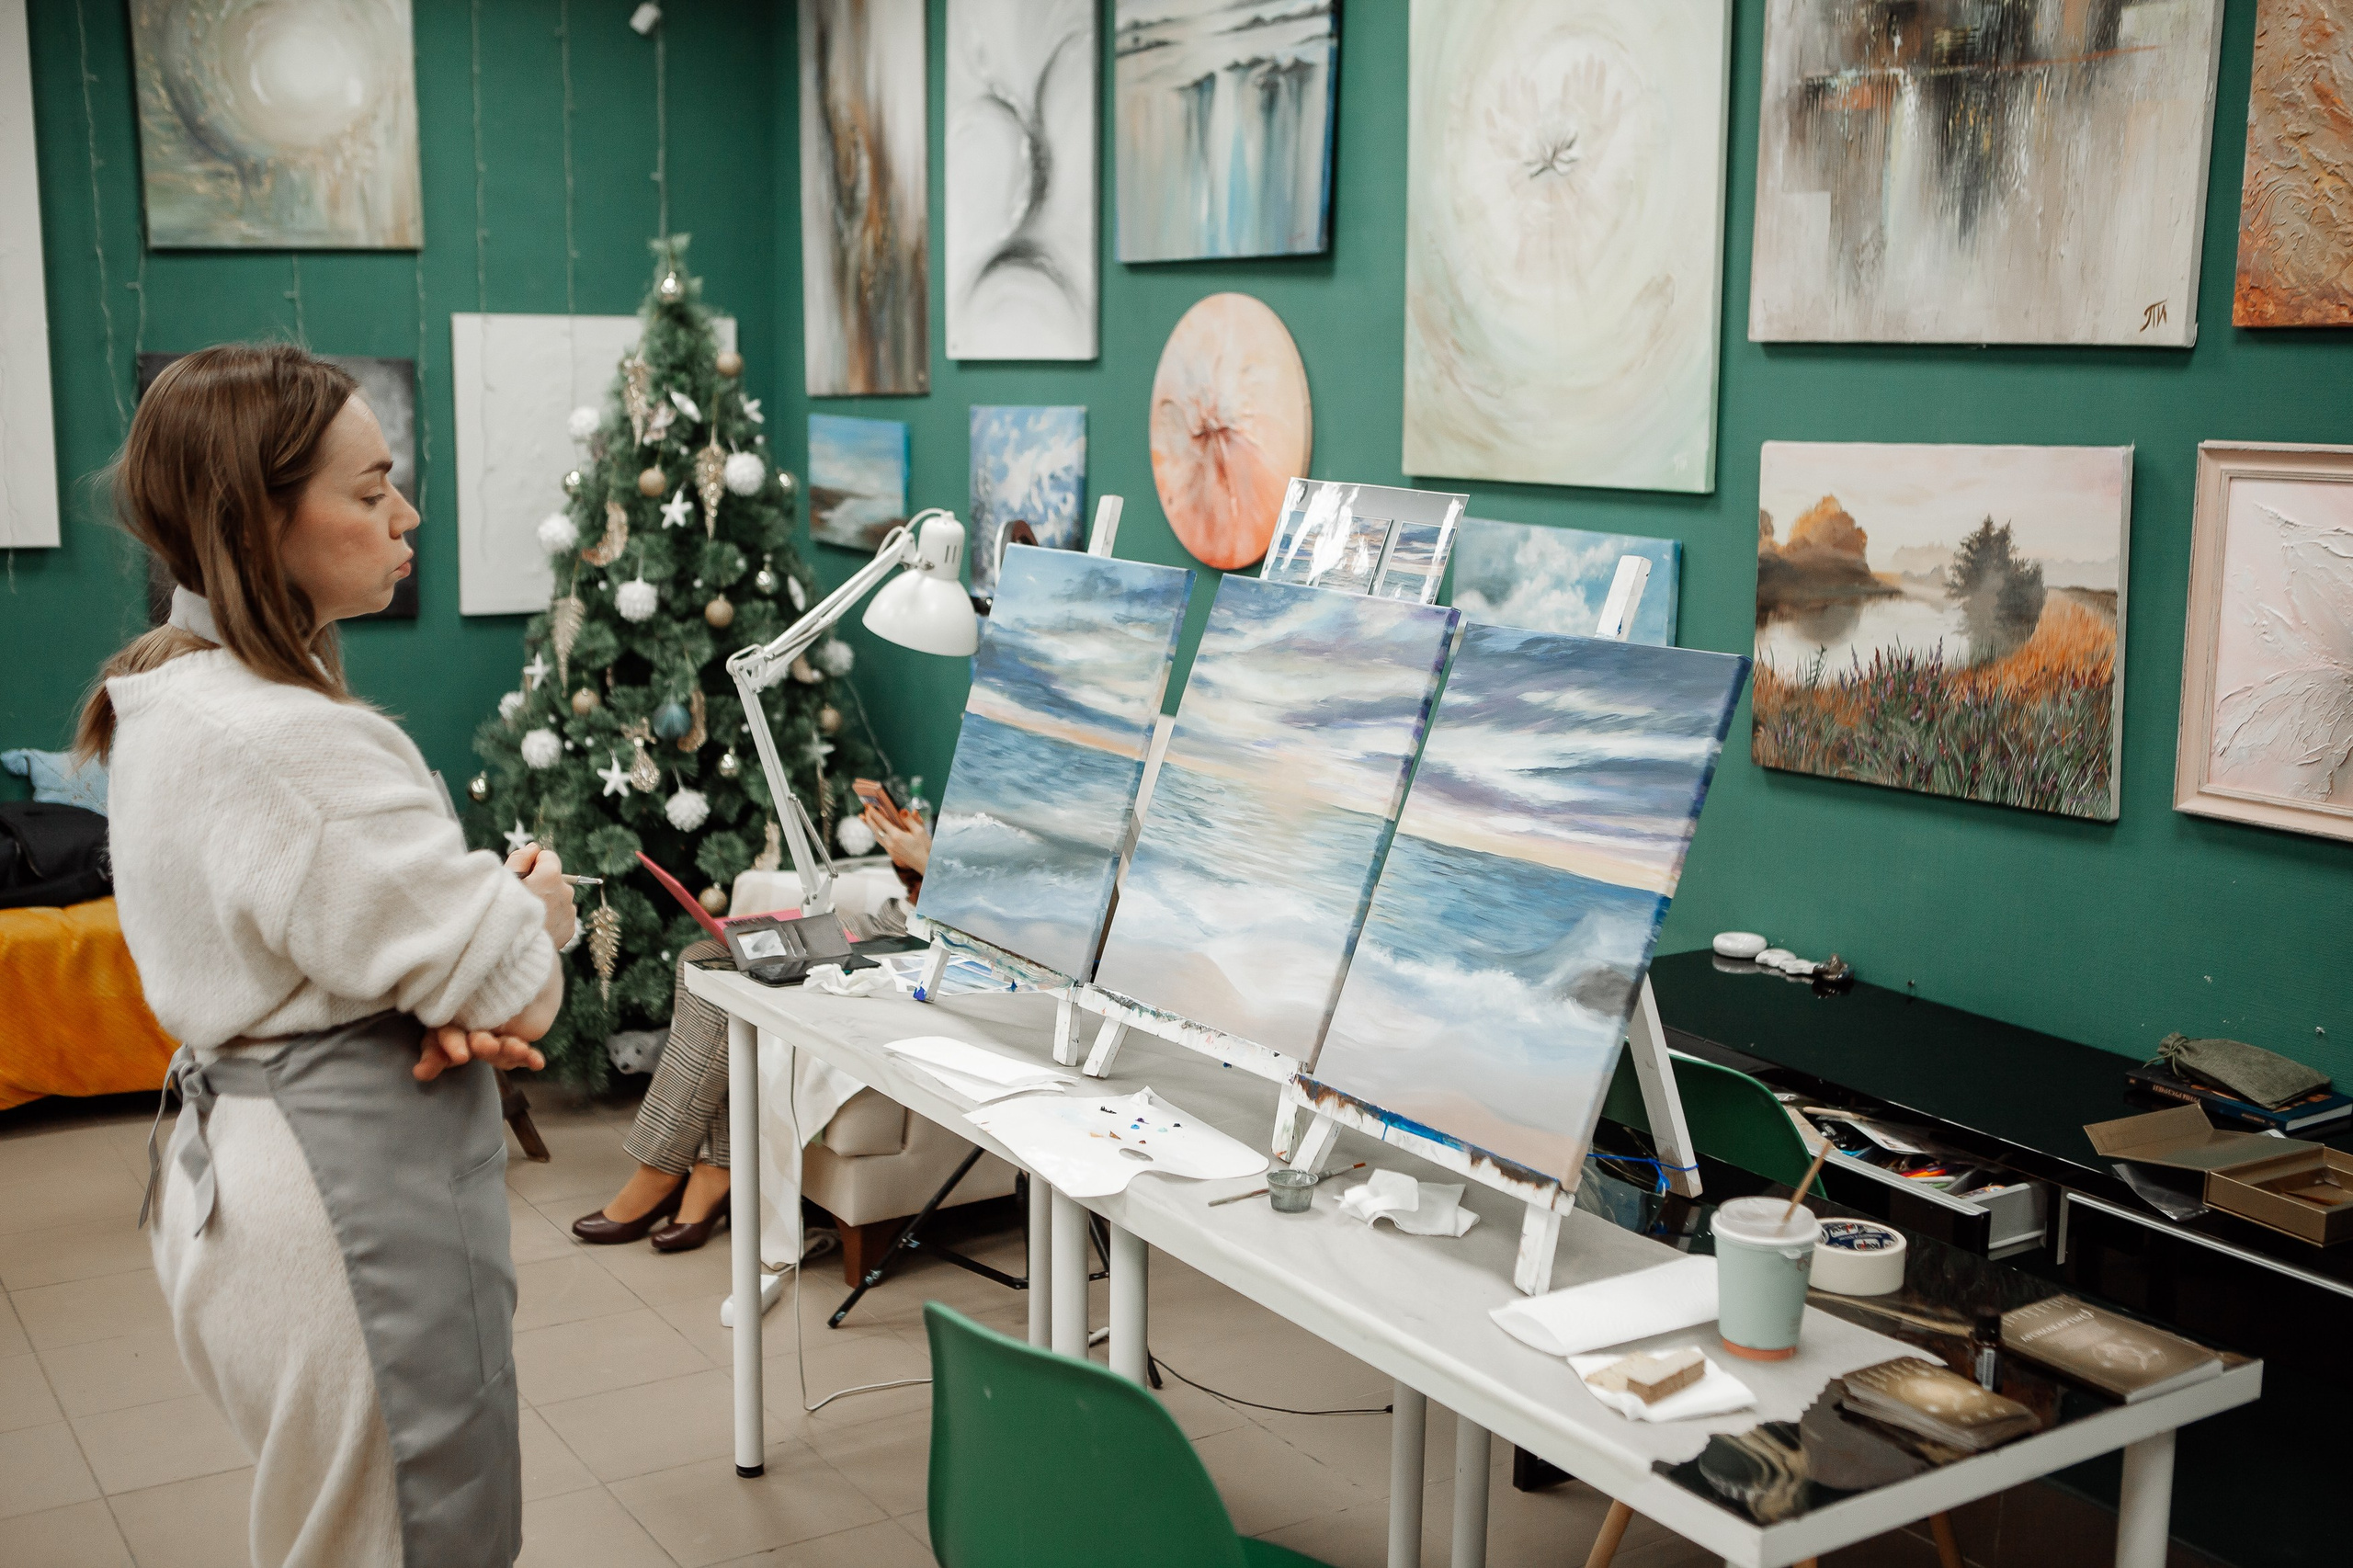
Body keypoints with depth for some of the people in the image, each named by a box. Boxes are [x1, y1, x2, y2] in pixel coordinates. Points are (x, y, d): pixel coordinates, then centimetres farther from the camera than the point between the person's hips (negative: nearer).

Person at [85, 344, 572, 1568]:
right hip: (354, 1205, -10)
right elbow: (516, 988, -22)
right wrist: (542, 905, 1)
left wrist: (453, 1002, -8)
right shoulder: (284, 743, -27)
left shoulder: (177, 697, 6)